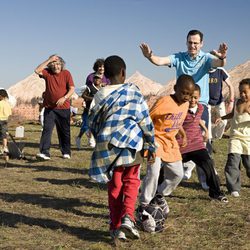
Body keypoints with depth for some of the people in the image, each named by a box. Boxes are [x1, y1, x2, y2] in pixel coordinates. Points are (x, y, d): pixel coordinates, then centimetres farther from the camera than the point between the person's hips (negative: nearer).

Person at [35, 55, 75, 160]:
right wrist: (48, 60, -15)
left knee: (64, 131, 9)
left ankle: (66, 152, 21)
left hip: (64, 108, -1)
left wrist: (64, 98, -23)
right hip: (49, 108, 1)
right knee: (47, 129, -9)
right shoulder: (47, 73, 2)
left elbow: (72, 89, -7)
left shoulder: (66, 73, -2)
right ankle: (45, 152, -12)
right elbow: (37, 70, -16)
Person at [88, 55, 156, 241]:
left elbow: (92, 124, 9)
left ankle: (116, 227, 15)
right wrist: (151, 145, 7)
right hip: (131, 144, -2)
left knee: (115, 186, 13)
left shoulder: (100, 96, 4)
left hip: (107, 146, 2)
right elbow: (145, 121, -1)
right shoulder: (134, 92, -2)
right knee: (131, 181, 14)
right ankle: (128, 217, -6)